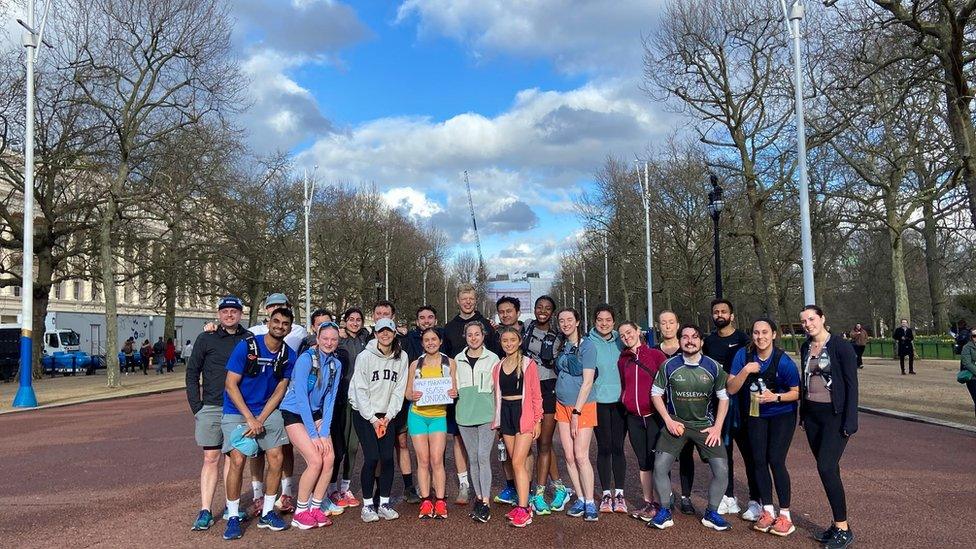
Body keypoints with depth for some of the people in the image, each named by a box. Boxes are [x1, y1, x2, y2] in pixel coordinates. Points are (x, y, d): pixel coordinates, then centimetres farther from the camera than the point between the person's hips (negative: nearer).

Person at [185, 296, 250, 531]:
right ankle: (205, 511, 7)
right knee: (210, 458, 2)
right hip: (211, 408, -1)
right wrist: (197, 407, -1)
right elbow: (192, 373, 6)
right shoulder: (206, 339, 3)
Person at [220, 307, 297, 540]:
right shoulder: (246, 346, -14)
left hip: (268, 411, 4)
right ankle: (233, 517, 2)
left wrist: (260, 420, -10)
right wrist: (250, 418, -16)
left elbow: (280, 390, 1)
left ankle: (267, 512, 14)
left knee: (276, 459, -3)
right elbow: (230, 384, -13)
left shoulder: (288, 355, -3)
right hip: (237, 411, -4)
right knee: (237, 461, -14)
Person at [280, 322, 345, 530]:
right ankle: (300, 512, 0)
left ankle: (315, 508, 6)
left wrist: (325, 432, -8)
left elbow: (330, 399, 0)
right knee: (315, 460, -16)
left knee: (329, 458, -10)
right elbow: (301, 397, -21)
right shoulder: (306, 359, -20)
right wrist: (313, 434, -19)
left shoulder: (336, 364, -1)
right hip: (294, 413, -6)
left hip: (315, 413, 6)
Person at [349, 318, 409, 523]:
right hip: (364, 415, -3)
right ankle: (367, 505, 4)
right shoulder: (365, 356, -9)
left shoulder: (401, 357, 1)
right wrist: (373, 419, -11)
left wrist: (387, 417, -6)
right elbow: (360, 390, -9)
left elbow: (399, 390, 2)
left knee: (388, 458, -3)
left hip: (387, 415, 3)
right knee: (371, 458, -10)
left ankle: (384, 503, 11)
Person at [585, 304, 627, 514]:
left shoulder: (620, 341, 6)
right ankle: (606, 494, 15)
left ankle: (619, 493, 13)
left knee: (618, 447, 4)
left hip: (619, 400, 2)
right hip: (599, 401, -2)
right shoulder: (588, 343, -3)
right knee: (604, 447, 4)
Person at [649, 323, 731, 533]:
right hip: (676, 423, 0)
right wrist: (668, 420, -7)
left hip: (705, 425, 1)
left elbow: (723, 397, 4)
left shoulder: (713, 367, -5)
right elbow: (656, 394, 2)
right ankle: (665, 513, 8)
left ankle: (711, 514, 15)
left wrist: (717, 427, -3)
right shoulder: (669, 366, -7)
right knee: (660, 466, -12)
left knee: (722, 470, -8)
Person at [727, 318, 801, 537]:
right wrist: (745, 371, -29)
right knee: (759, 460, 4)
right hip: (755, 414, 3)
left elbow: (797, 392, -10)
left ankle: (785, 515, 4)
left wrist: (776, 397, -27)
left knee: (775, 461, -9)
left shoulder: (784, 361, -20)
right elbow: (731, 389, -14)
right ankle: (768, 511, 19)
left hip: (782, 414, -3)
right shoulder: (743, 355, -13)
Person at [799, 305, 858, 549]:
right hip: (812, 414, 6)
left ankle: (843, 528, -1)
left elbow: (851, 384, -11)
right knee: (827, 469, 9)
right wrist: (803, 414, 16)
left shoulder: (841, 346, -10)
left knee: (826, 468, -12)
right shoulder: (805, 347, 8)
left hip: (835, 415, -6)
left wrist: (850, 421, -14)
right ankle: (837, 524, 18)